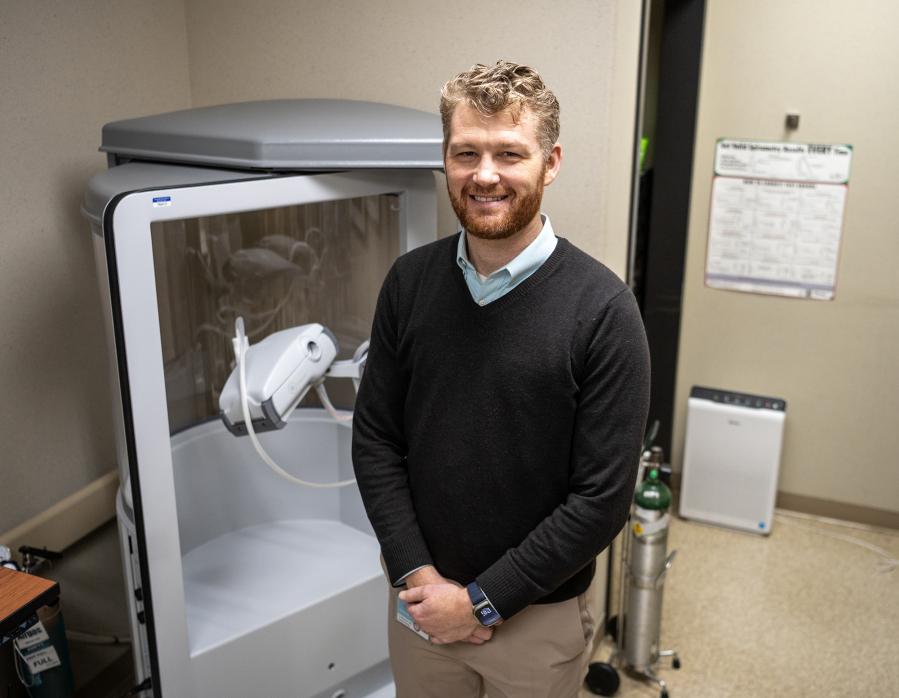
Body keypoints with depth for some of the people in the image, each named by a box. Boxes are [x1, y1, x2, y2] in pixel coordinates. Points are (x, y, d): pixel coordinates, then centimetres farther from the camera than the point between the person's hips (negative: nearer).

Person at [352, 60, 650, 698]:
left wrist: (484, 599, -14)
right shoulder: (409, 282, -5)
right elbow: (375, 438, -2)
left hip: (541, 616, -3)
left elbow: (603, 497, -17)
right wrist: (417, 574, -10)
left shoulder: (602, 309, -17)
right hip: (422, 599, 3)